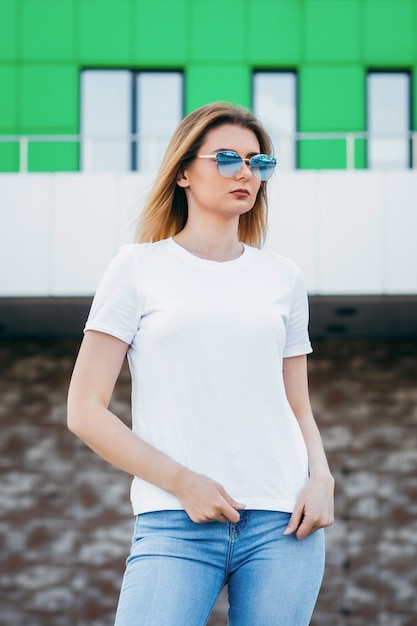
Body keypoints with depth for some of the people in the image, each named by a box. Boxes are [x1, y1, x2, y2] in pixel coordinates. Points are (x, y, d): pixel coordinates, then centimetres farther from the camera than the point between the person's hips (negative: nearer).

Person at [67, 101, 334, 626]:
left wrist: (321, 478, -1)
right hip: (176, 524, -3)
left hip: (284, 522, 3)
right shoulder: (140, 267, 5)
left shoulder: (282, 277, 14)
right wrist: (183, 482, -9)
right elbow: (85, 411, 0)